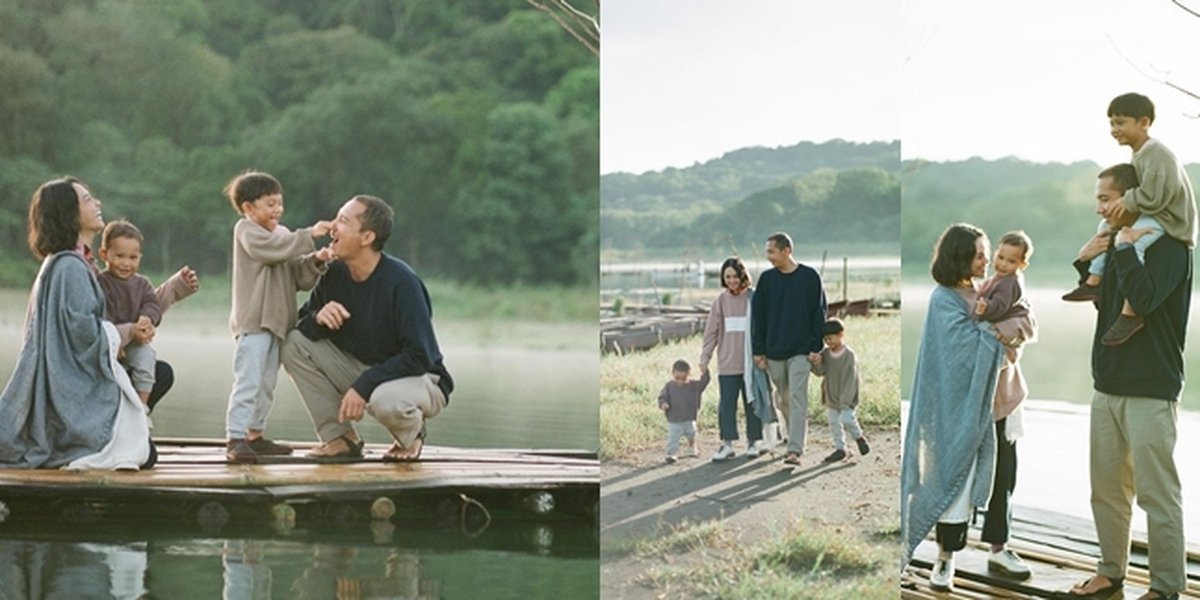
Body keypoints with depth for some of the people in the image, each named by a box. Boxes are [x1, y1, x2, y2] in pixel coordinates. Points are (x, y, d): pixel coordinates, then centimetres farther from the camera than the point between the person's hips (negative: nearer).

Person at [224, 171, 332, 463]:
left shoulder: (282, 234, 19)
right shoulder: (246, 230, -3)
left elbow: (298, 277, 14)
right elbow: (273, 248, -24)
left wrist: (315, 262, -5)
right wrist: (309, 235, -24)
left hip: (276, 321, 8)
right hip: (253, 320, -8)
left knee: (266, 383, 13)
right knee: (248, 380, -15)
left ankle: (255, 435, 21)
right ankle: (235, 438, -17)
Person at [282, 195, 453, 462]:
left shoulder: (401, 282, -23)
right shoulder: (334, 274, -5)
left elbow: (420, 356, -25)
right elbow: (302, 327, 1)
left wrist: (363, 386, -30)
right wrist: (318, 318, -23)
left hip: (418, 378, -6)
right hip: (362, 371, 6)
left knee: (386, 400, -41)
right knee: (294, 344, -11)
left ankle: (411, 437, -3)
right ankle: (340, 437, -4)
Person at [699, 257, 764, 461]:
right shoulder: (721, 301, 3)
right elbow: (711, 332, 6)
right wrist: (705, 357, 3)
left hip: (751, 362, -1)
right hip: (727, 364, 1)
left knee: (752, 402, 8)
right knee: (726, 404, 0)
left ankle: (752, 442, 19)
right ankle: (727, 444, 5)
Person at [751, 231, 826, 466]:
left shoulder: (809, 277, 0)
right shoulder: (766, 279, 7)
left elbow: (818, 314, 1)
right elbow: (758, 316, 8)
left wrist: (816, 347, -5)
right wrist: (758, 350, 3)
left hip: (801, 351, -4)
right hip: (774, 352, 4)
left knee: (797, 398, -11)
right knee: (784, 400, 8)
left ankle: (795, 450, -16)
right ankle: (794, 440, 21)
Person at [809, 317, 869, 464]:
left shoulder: (849, 355, -15)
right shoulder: (825, 353, 1)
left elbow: (850, 380, -16)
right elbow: (820, 372, -4)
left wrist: (845, 401, -19)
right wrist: (817, 364, -27)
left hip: (846, 399, -5)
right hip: (830, 397, 5)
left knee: (846, 418, -21)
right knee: (834, 423, 9)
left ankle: (859, 437, 6)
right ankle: (840, 448, 23)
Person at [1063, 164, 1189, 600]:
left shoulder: (1168, 246, -10)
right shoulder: (1118, 241, 12)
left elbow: (1145, 299, -25)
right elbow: (1100, 301, 20)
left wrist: (1124, 248, -17)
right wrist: (1085, 262, 4)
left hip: (1150, 389, -8)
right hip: (1108, 384, 8)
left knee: (1157, 494, -4)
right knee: (1107, 489, 12)